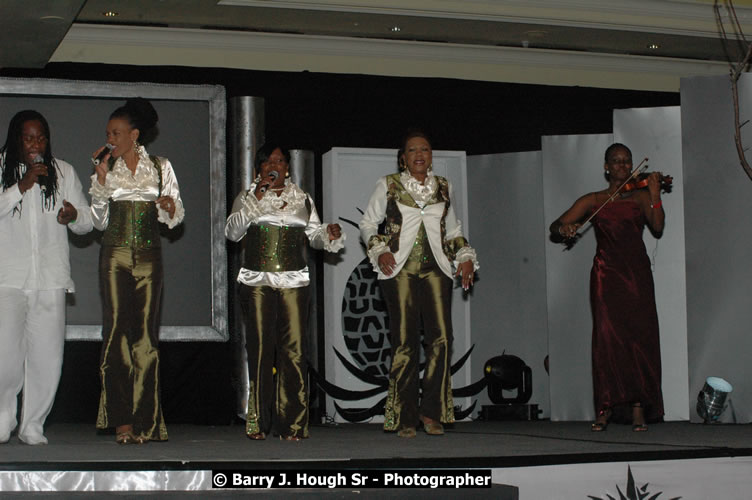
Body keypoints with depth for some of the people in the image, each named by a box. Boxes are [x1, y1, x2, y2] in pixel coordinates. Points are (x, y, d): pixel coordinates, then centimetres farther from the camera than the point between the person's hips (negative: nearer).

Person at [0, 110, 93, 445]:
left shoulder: (63, 172, 12)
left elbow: (86, 223, 14)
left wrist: (73, 216, -9)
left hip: (51, 279, 2)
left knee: (47, 358, -3)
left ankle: (33, 426, 11)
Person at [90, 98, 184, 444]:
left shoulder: (160, 167, 8)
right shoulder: (107, 169, 9)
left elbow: (176, 217, 9)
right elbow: (99, 221, 6)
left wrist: (169, 207, -13)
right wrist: (101, 180, -3)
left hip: (149, 256, 0)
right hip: (115, 255, 0)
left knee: (146, 332, -3)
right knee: (116, 329, -8)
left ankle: (144, 421, 0)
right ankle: (121, 420, -6)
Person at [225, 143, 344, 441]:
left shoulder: (302, 199, 16)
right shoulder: (247, 197, 11)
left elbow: (314, 235, 16)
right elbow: (232, 232, -3)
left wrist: (329, 235, -7)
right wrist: (255, 199, -10)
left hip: (294, 282, 1)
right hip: (257, 282, -1)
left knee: (294, 350, -7)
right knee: (260, 350, -5)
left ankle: (292, 423, -3)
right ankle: (258, 422, 2)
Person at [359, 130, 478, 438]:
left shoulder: (443, 187, 16)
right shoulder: (388, 186, 8)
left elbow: (453, 229, 26)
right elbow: (368, 223, 10)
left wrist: (465, 256, 13)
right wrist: (380, 251, -6)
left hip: (435, 270, 3)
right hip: (399, 270, -2)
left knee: (441, 337, -11)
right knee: (405, 342, -6)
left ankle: (431, 412, 1)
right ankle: (405, 419, 1)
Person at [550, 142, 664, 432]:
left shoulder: (640, 196, 13)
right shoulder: (593, 201, 14)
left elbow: (657, 227, -2)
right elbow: (555, 227, 10)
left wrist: (655, 195, -14)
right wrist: (564, 228, -13)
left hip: (636, 273, 0)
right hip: (606, 274, 0)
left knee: (639, 336, -7)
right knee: (607, 336, -10)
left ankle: (639, 408, -5)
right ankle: (605, 407, -7)